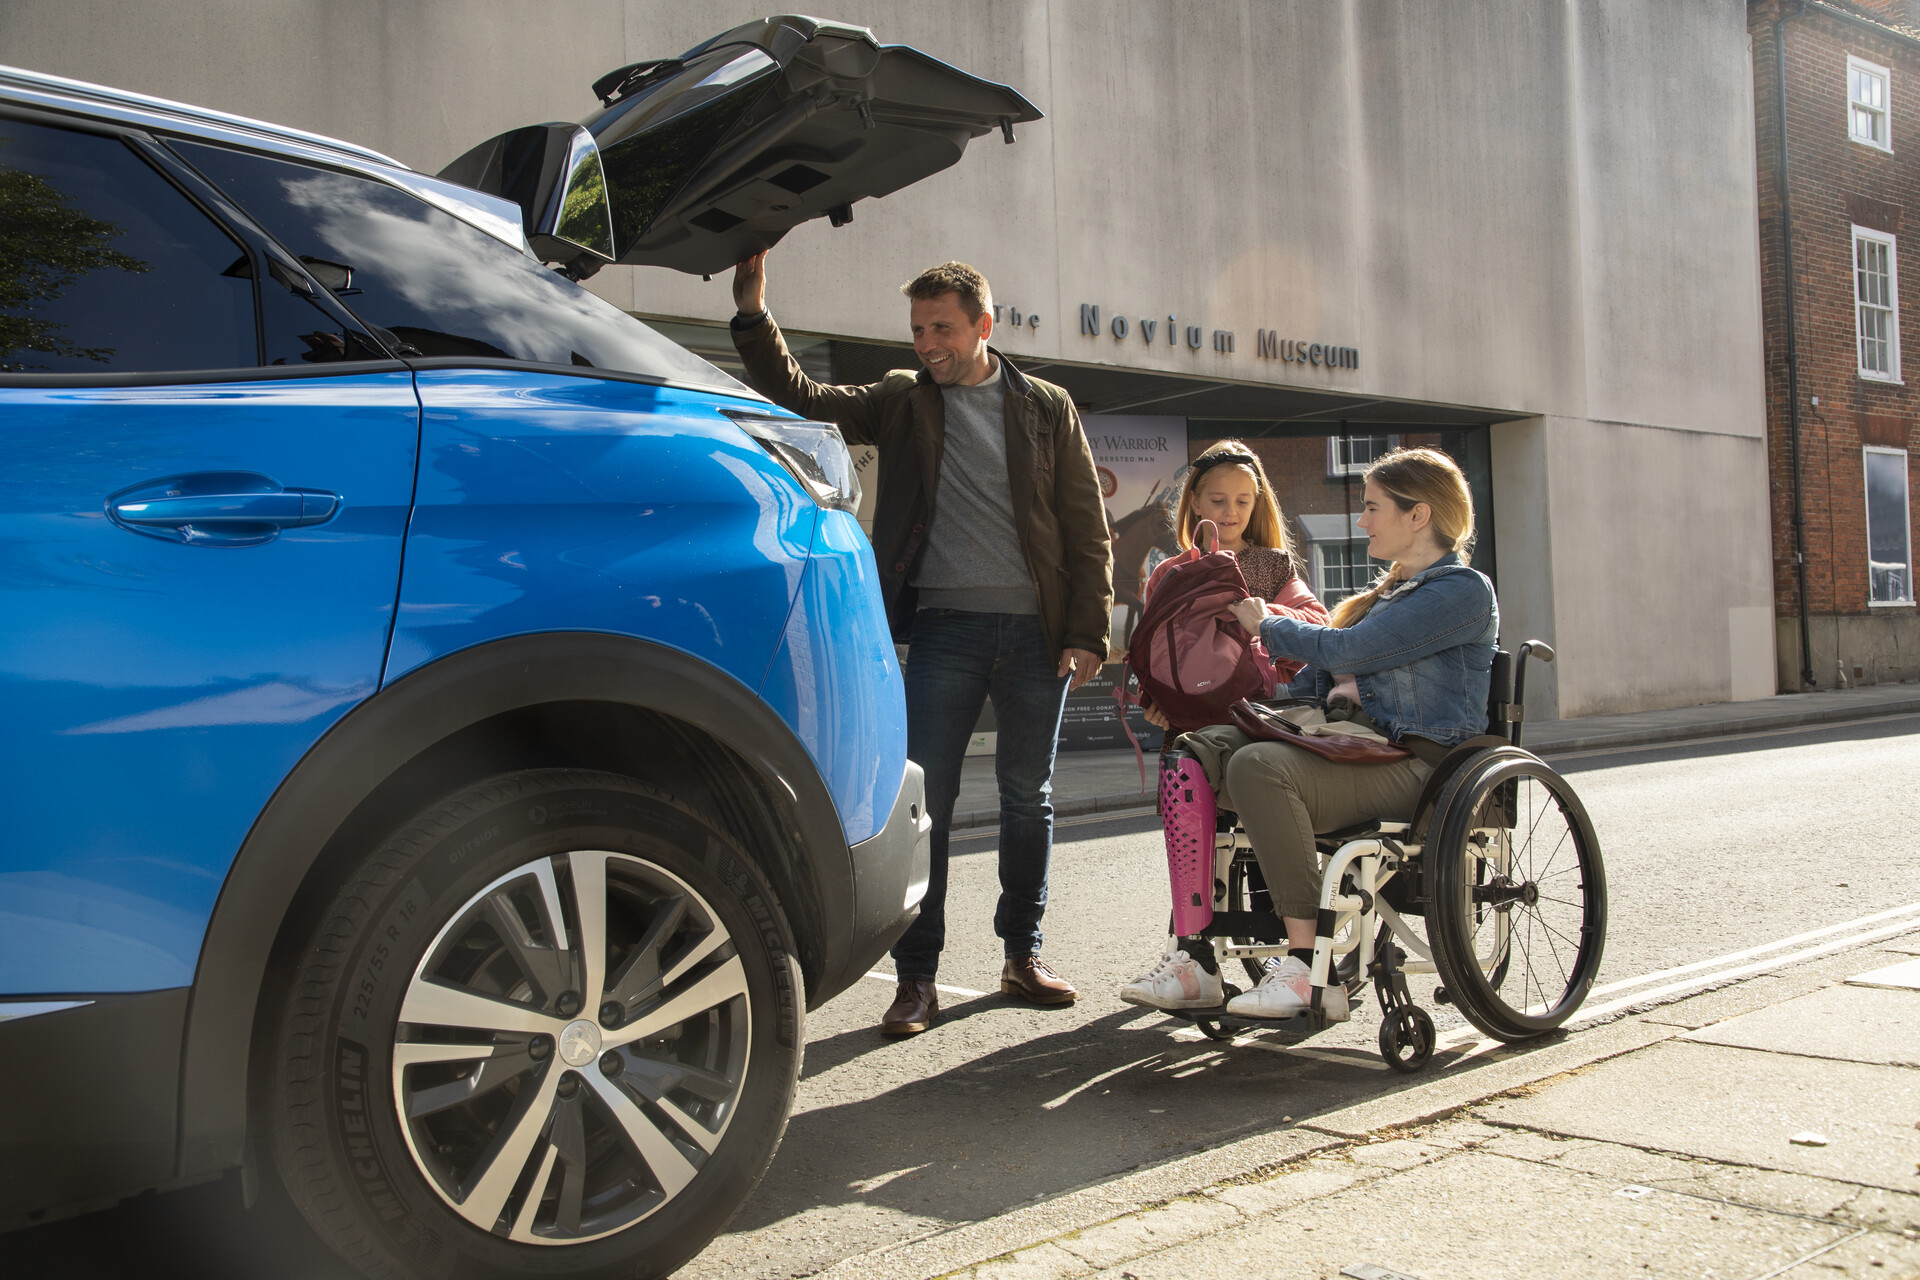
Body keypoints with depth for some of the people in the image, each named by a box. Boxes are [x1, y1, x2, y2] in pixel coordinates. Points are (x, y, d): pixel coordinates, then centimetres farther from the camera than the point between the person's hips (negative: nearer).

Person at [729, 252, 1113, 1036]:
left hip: (1037, 630, 1)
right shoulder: (901, 403, 9)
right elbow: (800, 401, 2)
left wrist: (1086, 636, -2)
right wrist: (753, 315, -10)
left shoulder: (1047, 409, 7)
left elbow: (1088, 530, 5)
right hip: (945, 627, 0)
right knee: (924, 797, -5)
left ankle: (1022, 954, 24)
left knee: (1029, 796, 9)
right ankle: (916, 976, 3)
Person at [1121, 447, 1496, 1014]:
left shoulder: (1462, 590, -6)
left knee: (1258, 767, -32)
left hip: (1418, 767, -9)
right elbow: (1324, 675, 24)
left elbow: (1347, 651, -15)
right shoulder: (1389, 591, 25)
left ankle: (1308, 967, -28)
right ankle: (1195, 958, -13)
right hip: (1359, 750, 9)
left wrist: (1267, 625, 1)